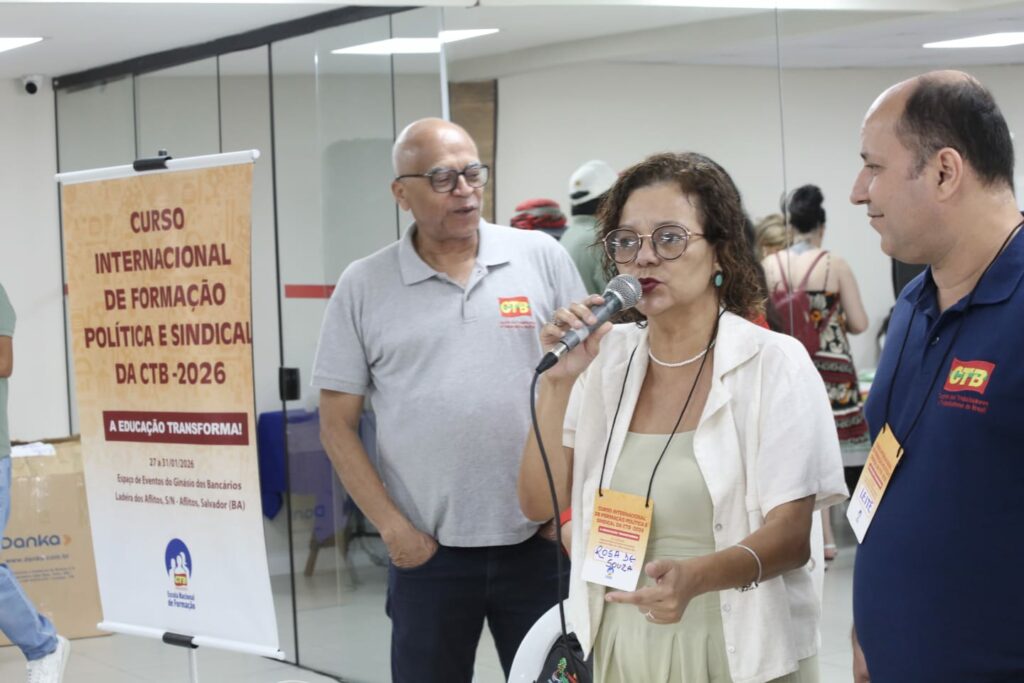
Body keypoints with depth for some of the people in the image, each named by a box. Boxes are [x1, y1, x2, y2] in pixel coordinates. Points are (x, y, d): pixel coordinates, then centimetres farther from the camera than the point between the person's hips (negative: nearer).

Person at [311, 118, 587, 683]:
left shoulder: (542, 258, 1)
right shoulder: (363, 287, 0)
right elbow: (338, 426, 2)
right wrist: (392, 526, -5)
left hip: (541, 539, 1)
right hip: (428, 551, 0)